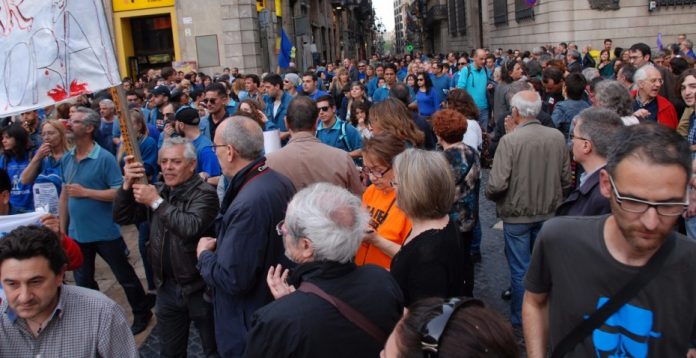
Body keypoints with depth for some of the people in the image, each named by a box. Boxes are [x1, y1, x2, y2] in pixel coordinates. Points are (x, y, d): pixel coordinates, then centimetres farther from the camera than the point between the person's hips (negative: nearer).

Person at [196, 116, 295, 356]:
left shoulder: (248, 204, -33)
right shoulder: (280, 181, -2)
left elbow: (231, 280, -29)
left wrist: (204, 254, -11)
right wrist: (222, 245, 5)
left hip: (250, 326, -9)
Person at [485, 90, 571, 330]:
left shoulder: (509, 141, -22)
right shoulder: (557, 137, -8)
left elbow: (496, 185, -23)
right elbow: (566, 178, 0)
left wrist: (489, 194, -1)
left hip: (517, 214, -4)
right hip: (548, 213, 4)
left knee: (520, 269, 11)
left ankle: (520, 321, 25)